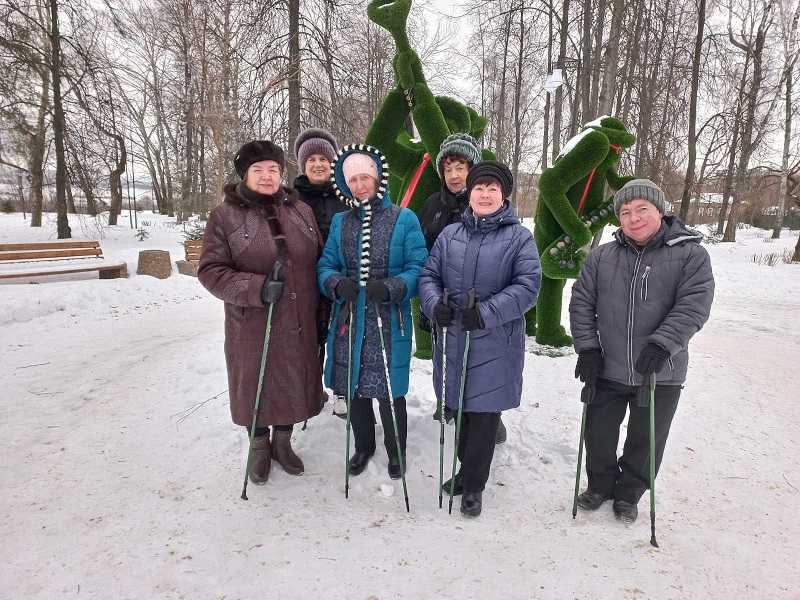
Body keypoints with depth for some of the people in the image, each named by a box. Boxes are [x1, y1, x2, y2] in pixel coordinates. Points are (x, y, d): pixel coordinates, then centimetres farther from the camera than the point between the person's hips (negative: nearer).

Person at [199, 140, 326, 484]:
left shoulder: (301, 211, 6)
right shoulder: (225, 216, -5)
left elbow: (319, 261, 11)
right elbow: (210, 271, -9)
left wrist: (321, 307, 6)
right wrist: (257, 287, -22)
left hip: (299, 324, 3)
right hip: (252, 325, -3)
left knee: (293, 384, 15)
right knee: (255, 385, 11)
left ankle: (283, 441, 39)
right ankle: (259, 446, 37)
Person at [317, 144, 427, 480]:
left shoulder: (404, 219, -1)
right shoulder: (340, 222, 11)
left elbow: (418, 268, -6)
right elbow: (325, 266, 8)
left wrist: (391, 288, -24)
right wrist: (337, 283, -14)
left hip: (389, 323, -3)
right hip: (349, 321, 4)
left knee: (389, 390, 7)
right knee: (354, 388, 15)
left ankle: (396, 452, 32)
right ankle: (363, 446, 39)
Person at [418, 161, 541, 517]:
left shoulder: (519, 237, -2)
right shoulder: (450, 235, 9)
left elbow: (528, 285, -10)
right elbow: (429, 276, 9)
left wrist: (487, 313, -21)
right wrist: (435, 304, -12)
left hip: (494, 344, -3)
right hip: (452, 339, 4)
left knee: (484, 414, 5)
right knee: (458, 408, 16)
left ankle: (473, 485, 25)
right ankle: (468, 469, 39)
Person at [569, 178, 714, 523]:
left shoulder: (691, 255, -6)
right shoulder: (601, 257, 0)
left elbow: (693, 307, -15)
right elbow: (581, 303, 1)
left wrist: (662, 343, -27)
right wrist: (587, 347, -7)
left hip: (660, 375, -1)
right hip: (606, 370, 2)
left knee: (646, 442, 15)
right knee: (599, 435, 14)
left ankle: (629, 494, 40)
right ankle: (600, 485, 41)